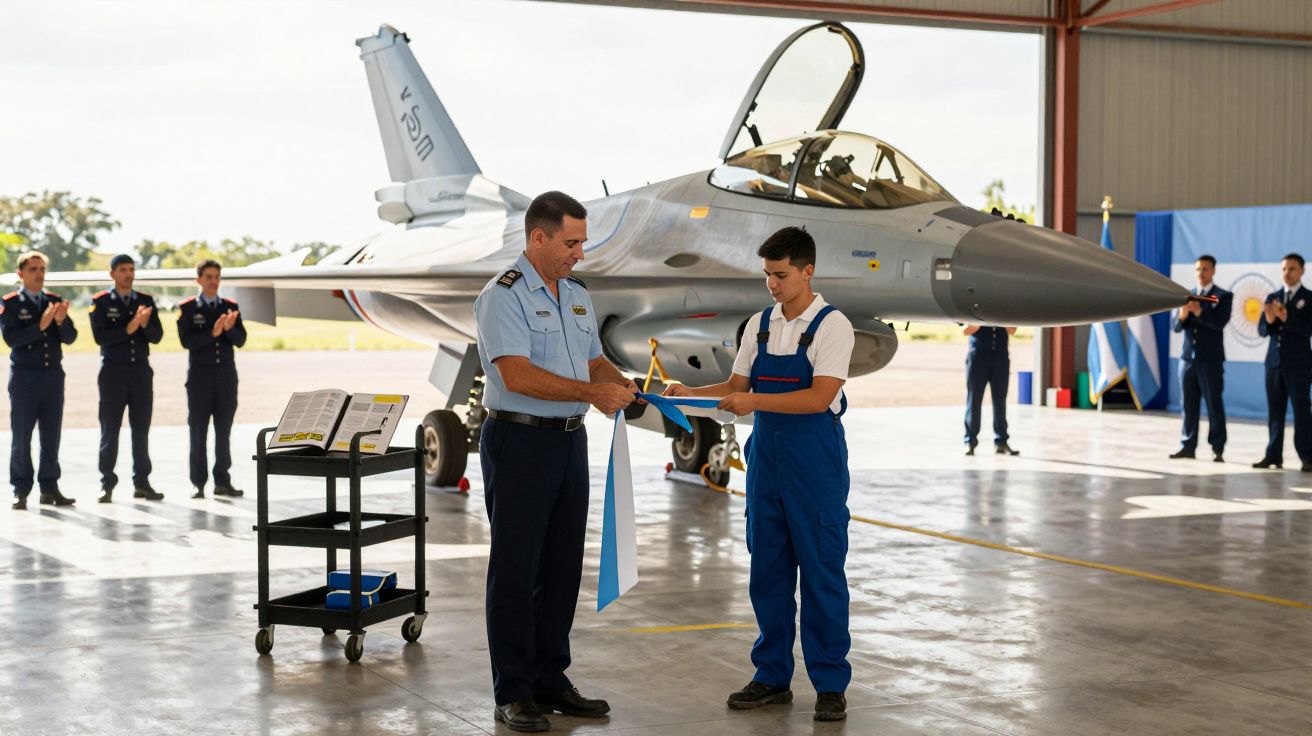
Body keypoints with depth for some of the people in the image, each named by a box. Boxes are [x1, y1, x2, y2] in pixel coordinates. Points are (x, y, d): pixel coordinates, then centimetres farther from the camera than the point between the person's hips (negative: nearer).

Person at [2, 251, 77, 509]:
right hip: (24, 378, -4)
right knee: (21, 437, -1)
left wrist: (62, 321, -16)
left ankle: (49, 488, 11)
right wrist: (41, 326, -23)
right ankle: (21, 490, 4)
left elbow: (70, 338, 4)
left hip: (53, 376, 4)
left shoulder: (55, 301, 10)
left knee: (51, 436, 5)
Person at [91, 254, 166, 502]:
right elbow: (100, 336, -12)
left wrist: (145, 325, -17)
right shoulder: (100, 302, 0)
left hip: (141, 371, 3)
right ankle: (107, 485, 3)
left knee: (141, 429, 5)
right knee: (110, 430, 0)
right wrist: (129, 328, -20)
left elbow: (157, 336, 3)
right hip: (113, 372, -3)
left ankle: (141, 482, 10)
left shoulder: (146, 301, 10)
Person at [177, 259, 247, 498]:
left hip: (226, 375, 3)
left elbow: (240, 340, 2)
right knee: (198, 432, 0)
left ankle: (222, 482, 9)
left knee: (224, 431, 4)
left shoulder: (231, 307, 9)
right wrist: (213, 332, -22)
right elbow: (187, 341, -11)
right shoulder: (187, 308, 1)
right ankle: (198, 483, 3)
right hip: (200, 376, -3)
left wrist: (229, 329, -18)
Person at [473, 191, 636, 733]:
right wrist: (591, 392, -23)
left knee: (561, 569, 11)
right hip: (519, 442, -8)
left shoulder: (577, 295, 13)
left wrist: (623, 385, 0)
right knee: (515, 571, -1)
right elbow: (517, 374, -22)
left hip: (570, 440, 8)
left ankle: (550, 682, 21)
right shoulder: (503, 296, -12)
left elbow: (593, 361, 22)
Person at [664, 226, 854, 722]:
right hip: (765, 457, 5)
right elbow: (738, 385, 14)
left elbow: (820, 397, -17)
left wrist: (756, 401, -24)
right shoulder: (759, 325, 9)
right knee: (767, 571, 10)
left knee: (822, 573, 0)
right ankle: (772, 677, 20)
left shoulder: (831, 326, -8)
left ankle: (830, 684, 9)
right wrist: (692, 394, -3)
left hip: (815, 463, -5)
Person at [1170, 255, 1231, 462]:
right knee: (1188, 404, 5)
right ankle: (1188, 446, 9)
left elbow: (1220, 322, -15)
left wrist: (1198, 311, -23)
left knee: (1214, 404, -2)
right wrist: (1182, 314, -16)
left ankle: (1217, 450, -1)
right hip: (1188, 357, 4)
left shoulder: (1223, 296, 0)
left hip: (1211, 359, -4)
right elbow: (1176, 326, 5)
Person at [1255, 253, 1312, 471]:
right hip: (1274, 361, 4)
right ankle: (1274, 455, 7)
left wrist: (1286, 318, -24)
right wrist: (1269, 320, -15)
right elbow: (1262, 331, 7)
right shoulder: (1272, 298, 12)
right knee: (1274, 410, 5)